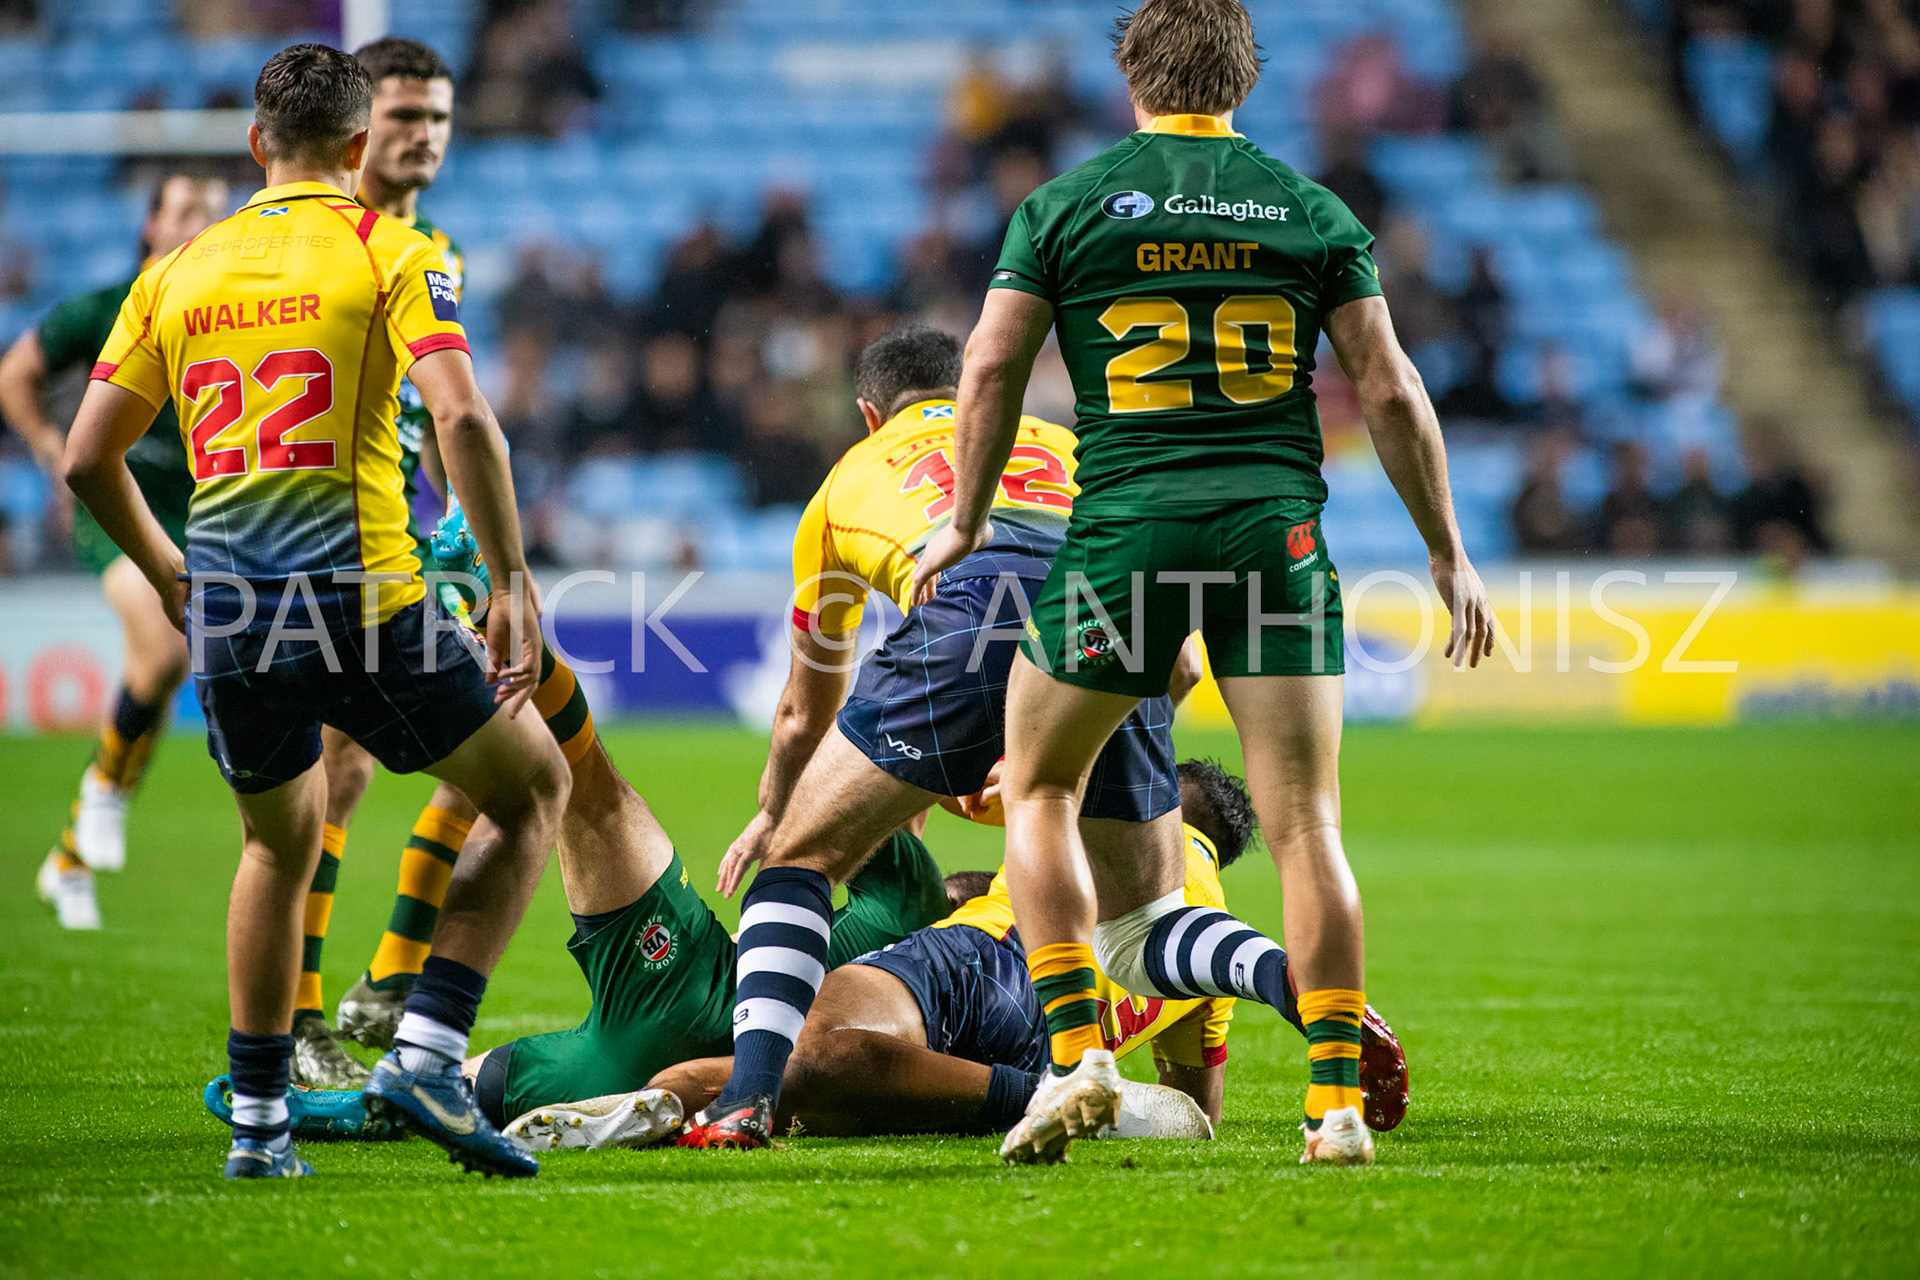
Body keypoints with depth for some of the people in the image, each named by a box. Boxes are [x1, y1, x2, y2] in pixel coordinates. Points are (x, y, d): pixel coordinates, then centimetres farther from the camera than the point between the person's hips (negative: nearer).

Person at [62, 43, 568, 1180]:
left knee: (282, 845, 29)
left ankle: (259, 1122, 26)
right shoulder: (390, 252, 1)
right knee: (536, 788, 15)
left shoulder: (178, 271, 14)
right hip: (361, 601, -5)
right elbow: (461, 416, -13)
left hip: (225, 618, 5)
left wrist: (170, 575, 30)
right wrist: (513, 583, -8)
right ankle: (426, 1057, 0)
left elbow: (88, 458, 15)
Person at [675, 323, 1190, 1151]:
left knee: (800, 856, 16)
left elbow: (804, 713, 45)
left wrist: (771, 817, 64)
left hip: (960, 615, -2)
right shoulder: (1060, 446, 39)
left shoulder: (854, 475, 35)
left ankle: (751, 1096, -2)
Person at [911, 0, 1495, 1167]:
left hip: (1124, 530, -1)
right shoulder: (1314, 211, 9)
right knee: (1306, 825, 3)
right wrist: (1449, 553, 12)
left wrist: (967, 524, 13)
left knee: (1040, 790, 15)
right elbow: (1389, 389, 6)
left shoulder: (1065, 206, 7)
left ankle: (1077, 1056, 2)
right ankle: (1340, 1101, -3)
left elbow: (992, 367, 2)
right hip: (1278, 526, 1)